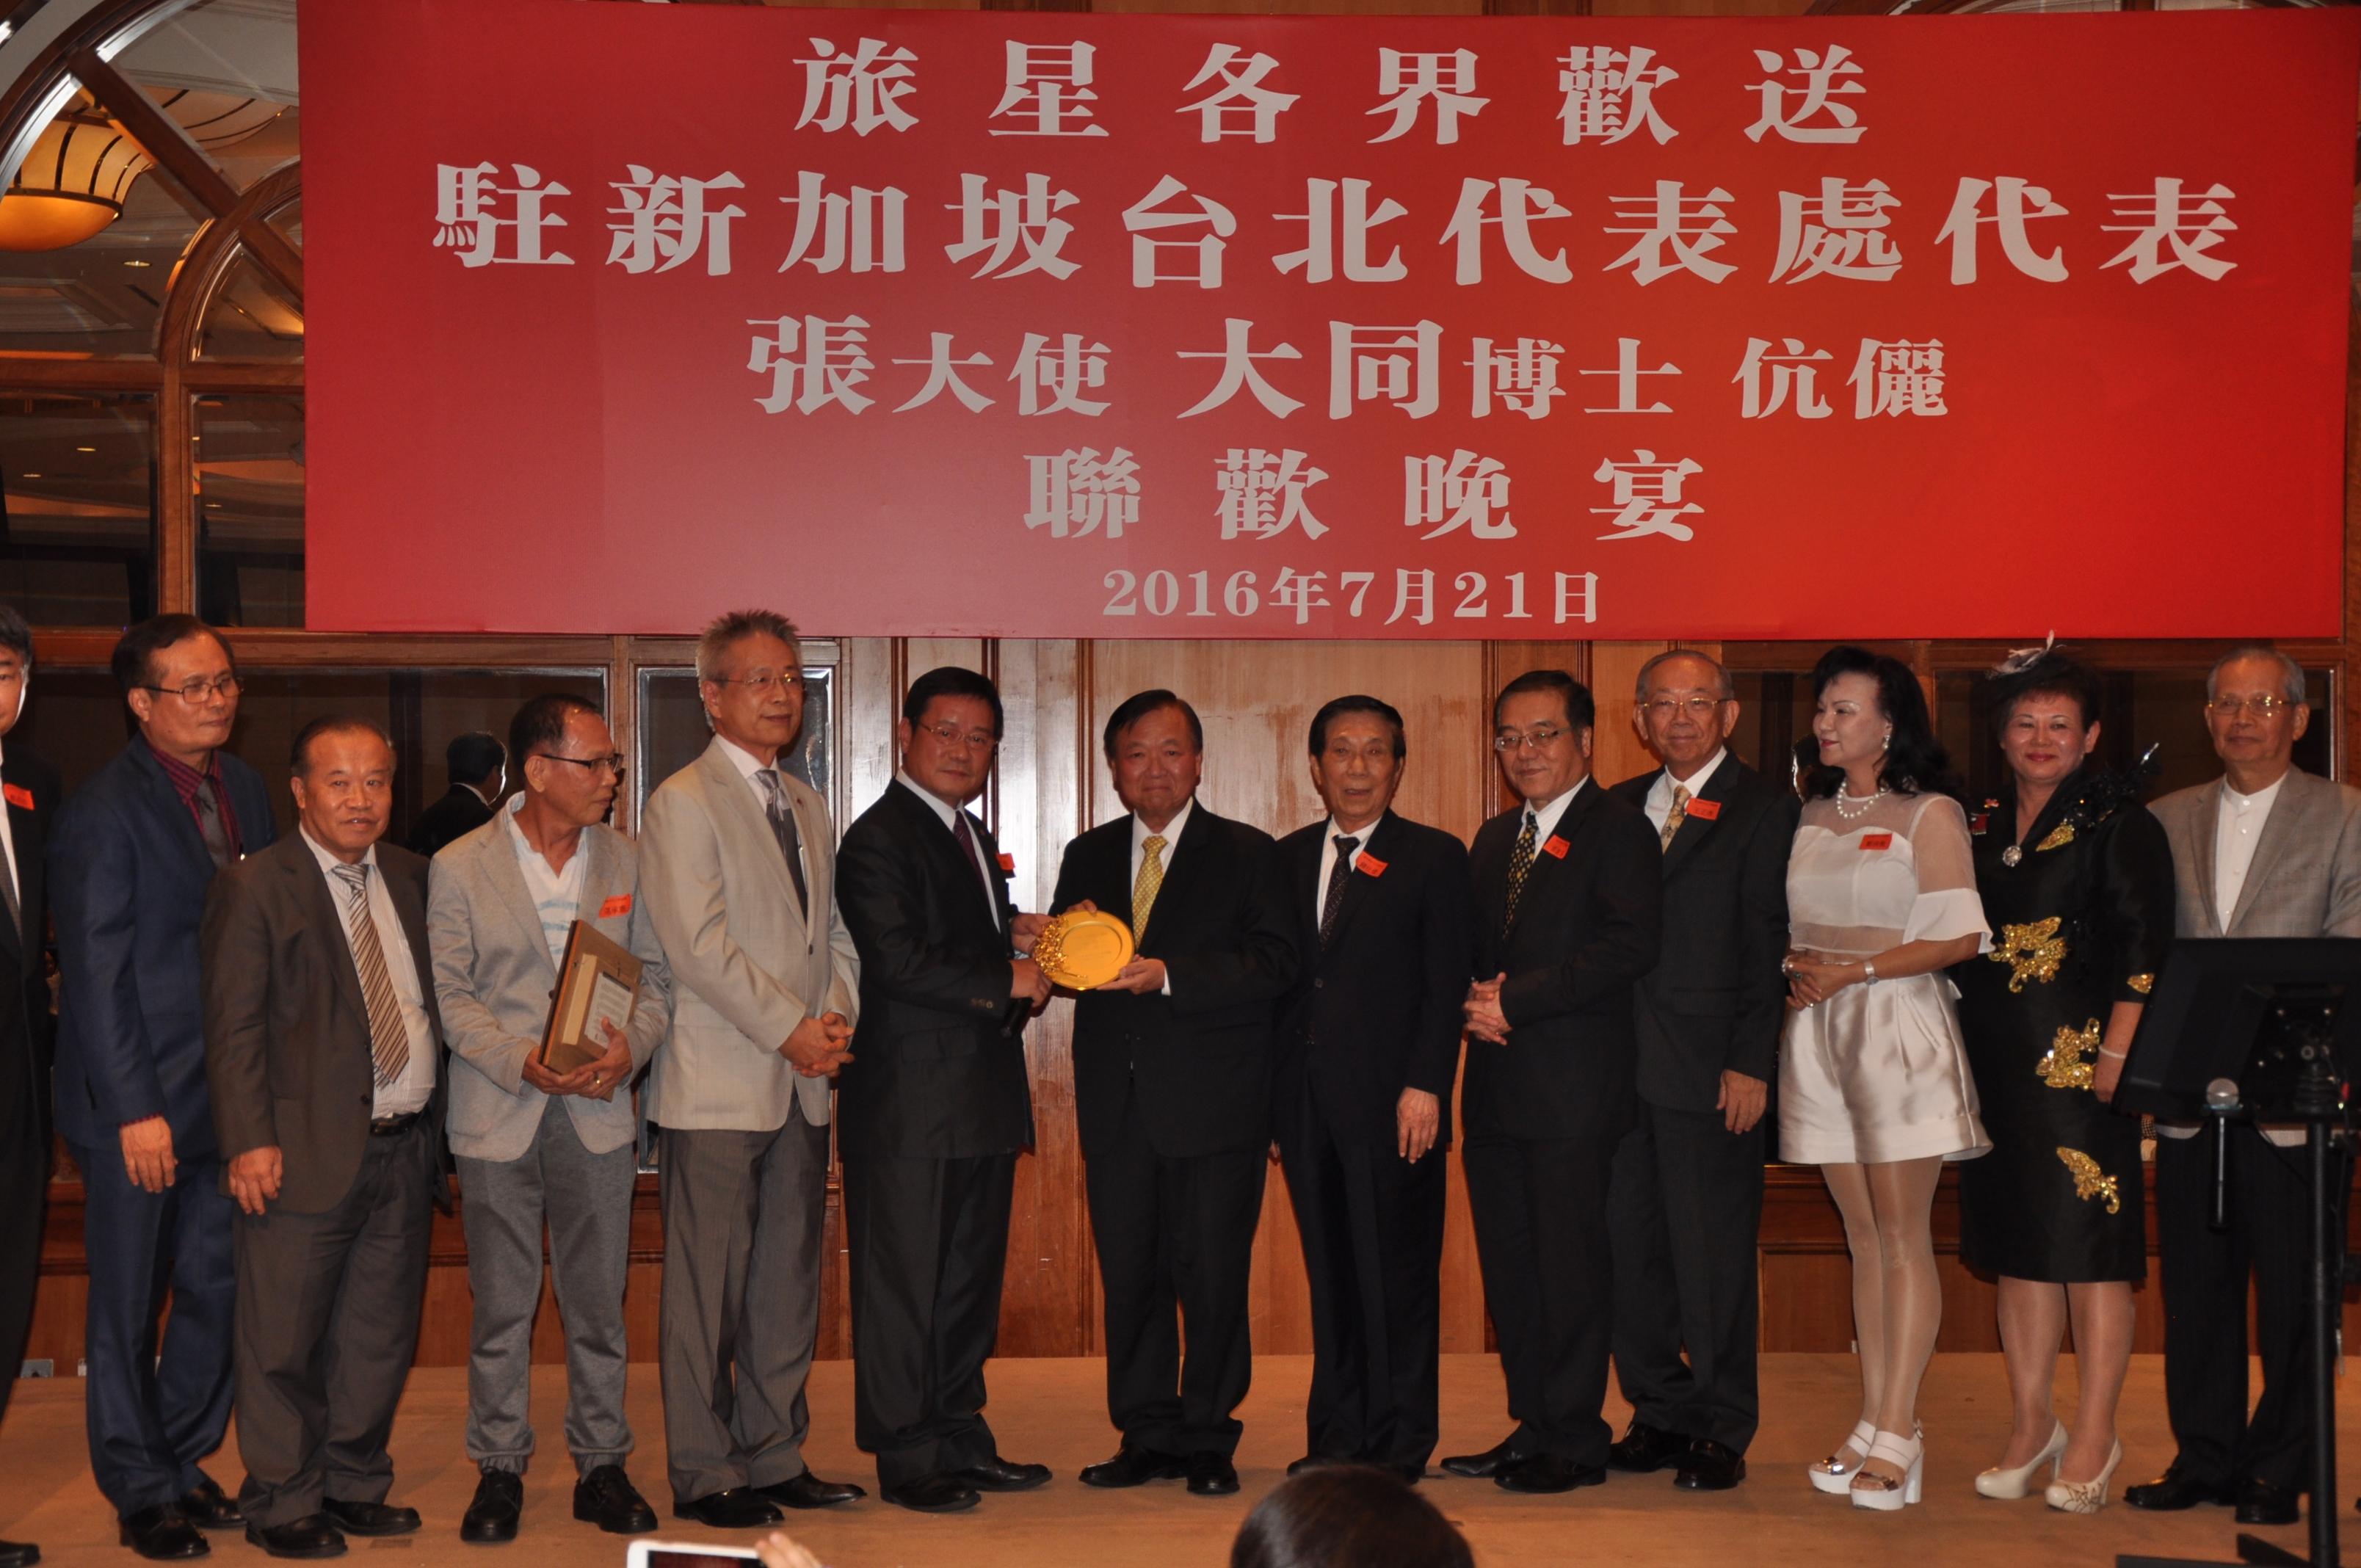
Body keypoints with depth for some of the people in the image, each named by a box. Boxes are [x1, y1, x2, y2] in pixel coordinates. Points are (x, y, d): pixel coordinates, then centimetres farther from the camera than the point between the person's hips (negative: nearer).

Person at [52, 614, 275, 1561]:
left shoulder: (246, 791, 8)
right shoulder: (105, 810, -11)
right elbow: (96, 973, -13)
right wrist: (135, 1110, -15)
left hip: (230, 1092, 6)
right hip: (139, 1102, -6)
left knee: (219, 1290, 11)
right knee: (128, 1305, 7)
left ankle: (180, 1461, 28)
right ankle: (142, 1492, 20)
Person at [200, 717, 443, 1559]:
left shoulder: (408, 875, 12)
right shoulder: (253, 886, -5)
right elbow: (234, 1026, -9)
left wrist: (434, 1117, 9)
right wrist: (251, 1140, -15)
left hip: (406, 1145, 6)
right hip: (309, 1150, -5)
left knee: (380, 1334, 13)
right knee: (285, 1340, 3)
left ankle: (354, 1482, 28)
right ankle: (283, 1503, 17)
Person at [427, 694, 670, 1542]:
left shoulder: (625, 860, 6)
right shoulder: (459, 867, -2)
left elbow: (655, 976, 9)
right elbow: (450, 994, -3)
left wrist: (632, 1043, -11)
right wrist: (520, 1061, -18)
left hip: (598, 1113, 2)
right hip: (498, 1117, -2)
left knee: (599, 1301, 7)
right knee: (501, 1304, 5)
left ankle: (601, 1465, 18)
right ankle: (499, 1468, 18)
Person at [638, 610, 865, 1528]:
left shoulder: (807, 805, 17)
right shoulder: (683, 802, -7)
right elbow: (698, 946, -15)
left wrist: (839, 1013, -1)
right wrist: (791, 1028, -15)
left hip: (802, 1084, 7)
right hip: (719, 1087, -7)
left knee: (789, 1282, 11)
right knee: (707, 1288, -1)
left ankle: (775, 1458, 21)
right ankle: (705, 1475, 8)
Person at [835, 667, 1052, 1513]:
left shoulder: (973, 838, 19)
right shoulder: (879, 838, -11)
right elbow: (899, 959, -21)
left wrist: (1015, 933, 5)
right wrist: (1008, 980, -14)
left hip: (982, 1099, 9)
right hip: (910, 1103, -9)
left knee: (971, 1276, 14)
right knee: (906, 1282, 0)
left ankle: (960, 1437, 24)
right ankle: (906, 1456, 8)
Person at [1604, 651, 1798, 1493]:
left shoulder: (1766, 808, -2)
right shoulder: (1619, 808, 15)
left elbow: (1767, 946, -7)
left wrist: (1750, 1064, -13)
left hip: (1710, 1069, -5)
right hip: (1621, 1066, 5)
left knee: (1713, 1254, 1)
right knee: (1631, 1245, 9)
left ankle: (1721, 1432, 13)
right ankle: (1660, 1414, 22)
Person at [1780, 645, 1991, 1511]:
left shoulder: (1930, 813, -3)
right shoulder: (1810, 815, 14)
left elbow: (1961, 936, -8)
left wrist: (1852, 971, -13)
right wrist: (1794, 969, -1)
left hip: (1899, 1026, -5)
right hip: (1819, 1032, 6)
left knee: (1903, 1234, -6)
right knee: (1862, 1236, 7)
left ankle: (1896, 1437, -5)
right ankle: (1874, 1429, 10)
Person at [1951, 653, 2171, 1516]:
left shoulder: (2118, 824, -3)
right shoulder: (1979, 827, 13)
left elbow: (2144, 948, -9)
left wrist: (2115, 1056, -15)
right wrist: (1955, 1054, 10)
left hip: (2079, 1063, -6)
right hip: (1997, 1069, 6)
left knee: (2090, 1247, -2)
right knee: (2018, 1246, 10)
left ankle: (2093, 1439, 7)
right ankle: (2031, 1426, 19)